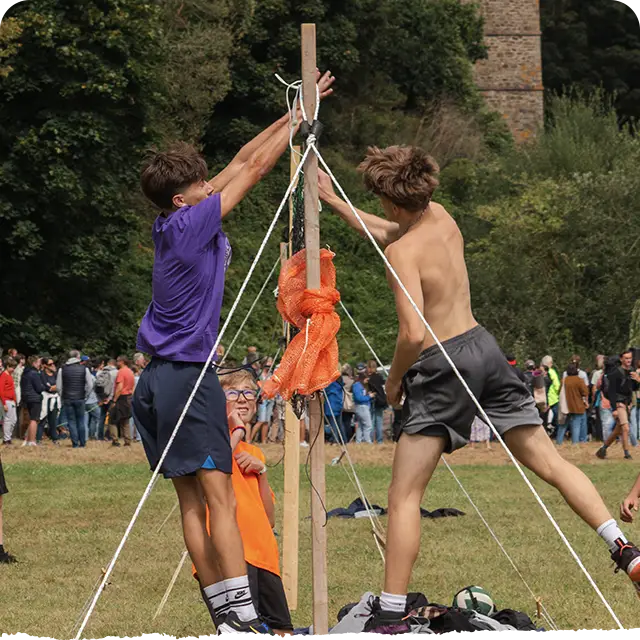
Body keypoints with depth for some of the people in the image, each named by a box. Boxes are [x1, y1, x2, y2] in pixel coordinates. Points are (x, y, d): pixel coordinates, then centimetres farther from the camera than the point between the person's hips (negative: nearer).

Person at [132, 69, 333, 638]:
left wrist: (293, 115, 19)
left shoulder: (174, 225, 9)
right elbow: (255, 166, -6)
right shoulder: (191, 223, -12)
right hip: (189, 374, -9)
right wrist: (302, 114, 5)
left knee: (191, 500, 5)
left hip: (156, 378, 9)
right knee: (220, 497, -13)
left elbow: (242, 162, 16)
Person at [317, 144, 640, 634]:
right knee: (550, 463, 7)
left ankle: (391, 615, -6)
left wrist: (395, 379, -6)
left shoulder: (402, 252, -15)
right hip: (483, 346, 7)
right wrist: (334, 202, 37)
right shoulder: (441, 218, 7)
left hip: (441, 366, -7)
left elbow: (414, 333, -24)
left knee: (404, 498, -2)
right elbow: (391, 231, 30)